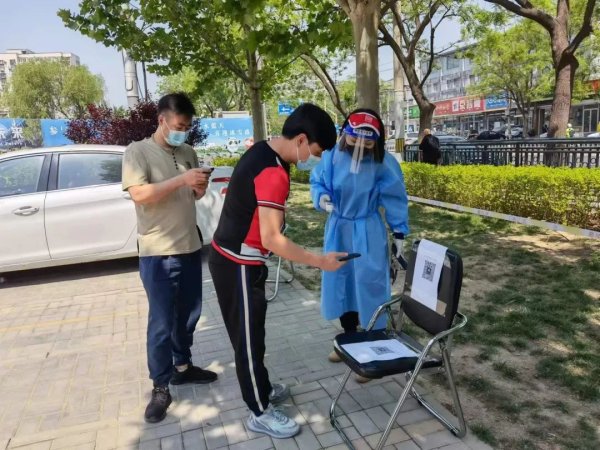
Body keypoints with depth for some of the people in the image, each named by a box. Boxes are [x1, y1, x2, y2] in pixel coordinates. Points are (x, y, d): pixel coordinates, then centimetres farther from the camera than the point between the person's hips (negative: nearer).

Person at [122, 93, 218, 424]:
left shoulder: (188, 152, 10)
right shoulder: (138, 152, -7)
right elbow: (139, 195, -20)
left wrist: (200, 189, -4)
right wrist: (182, 179, -25)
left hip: (190, 247, 6)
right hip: (158, 253, -6)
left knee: (189, 313, 16)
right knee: (162, 321, 2)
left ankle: (182, 366, 35)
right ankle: (160, 386, 17)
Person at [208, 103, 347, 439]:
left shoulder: (262, 151, 5)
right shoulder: (274, 174, -26)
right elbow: (271, 240, -29)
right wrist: (320, 261, -21)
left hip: (230, 258, 10)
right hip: (239, 266, -10)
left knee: (250, 333, 22)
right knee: (249, 338, 6)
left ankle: (263, 389, 41)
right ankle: (261, 413, 24)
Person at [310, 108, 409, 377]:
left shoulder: (385, 163, -14)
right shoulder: (332, 156, -10)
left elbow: (395, 199, -5)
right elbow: (317, 181, 2)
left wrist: (399, 232, -3)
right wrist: (321, 197, -21)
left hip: (368, 235, -4)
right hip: (338, 230, 4)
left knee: (370, 287, 0)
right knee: (341, 283, 15)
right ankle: (349, 338, 36)